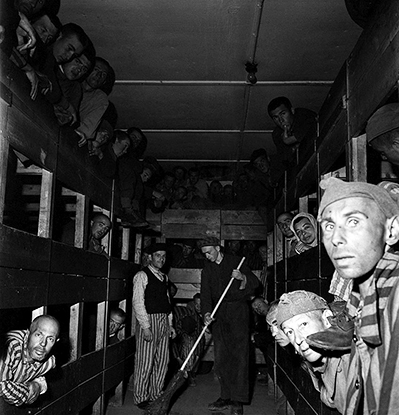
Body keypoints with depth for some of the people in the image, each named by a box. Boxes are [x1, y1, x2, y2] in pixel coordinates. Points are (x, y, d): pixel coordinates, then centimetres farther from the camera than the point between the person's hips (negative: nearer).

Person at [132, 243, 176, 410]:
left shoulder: (164, 277, 16)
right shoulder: (142, 276, -6)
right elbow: (138, 302, -12)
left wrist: (170, 324, 14)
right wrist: (145, 326, -17)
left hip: (164, 322, 7)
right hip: (148, 321, -7)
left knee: (162, 361, 11)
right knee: (145, 362, -1)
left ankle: (156, 395, 24)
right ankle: (141, 398, 13)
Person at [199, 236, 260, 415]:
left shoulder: (235, 261, 3)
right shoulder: (207, 270, 13)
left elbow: (255, 282, 2)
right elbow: (205, 293, 1)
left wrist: (242, 277, -19)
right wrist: (206, 313, -16)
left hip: (238, 312, -4)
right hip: (218, 315, 4)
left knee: (239, 355, -6)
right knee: (221, 357, 4)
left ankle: (237, 400, -1)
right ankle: (226, 397, 14)